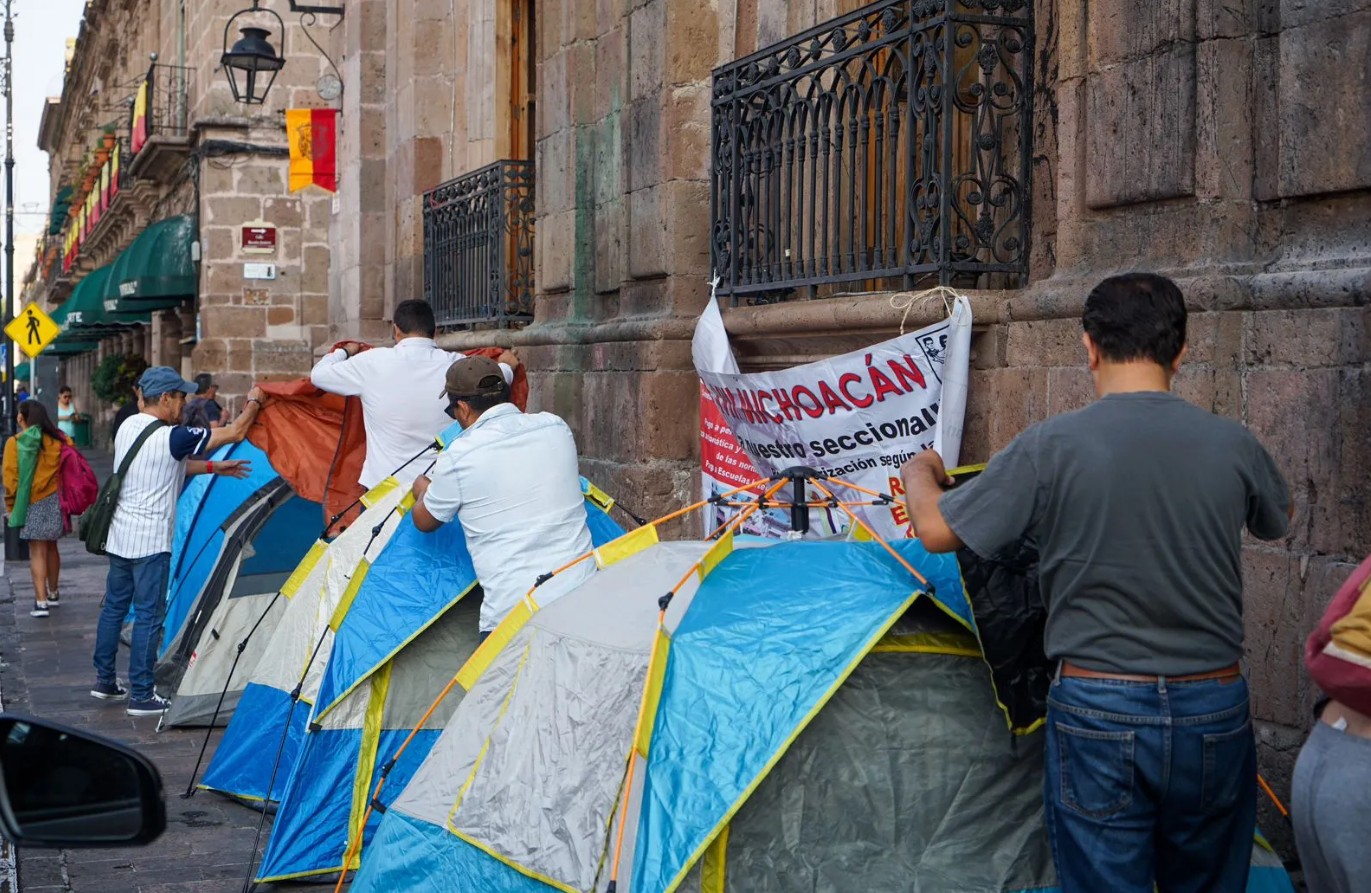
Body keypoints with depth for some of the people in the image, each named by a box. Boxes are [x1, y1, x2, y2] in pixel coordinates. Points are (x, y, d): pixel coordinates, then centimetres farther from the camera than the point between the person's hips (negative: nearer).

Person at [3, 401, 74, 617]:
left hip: (32, 504, -3)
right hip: (55, 500, 4)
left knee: (37, 552, 0)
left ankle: (41, 602, -6)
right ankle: (53, 594, 31)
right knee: (51, 547, 19)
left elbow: (11, 478, -8)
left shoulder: (15, 443, -8)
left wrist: (12, 506, 2)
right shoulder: (59, 440, 0)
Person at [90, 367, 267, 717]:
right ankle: (142, 695, 2)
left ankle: (104, 680, 28)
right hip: (151, 542, -9)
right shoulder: (170, 437, -19)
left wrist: (215, 468, 16)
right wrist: (253, 402, 2)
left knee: (114, 605, 17)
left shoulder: (127, 427, 6)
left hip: (119, 535, 9)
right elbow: (235, 433, -15)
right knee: (148, 615, -2)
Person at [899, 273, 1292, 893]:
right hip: (1215, 714, 3)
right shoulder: (1233, 446, -3)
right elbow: (1277, 522, 20)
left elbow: (936, 532, -1)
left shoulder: (1049, 448, -12)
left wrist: (919, 472, 20)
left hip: (1098, 717, -2)